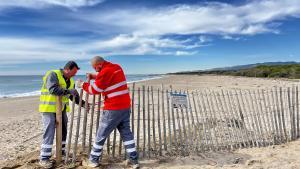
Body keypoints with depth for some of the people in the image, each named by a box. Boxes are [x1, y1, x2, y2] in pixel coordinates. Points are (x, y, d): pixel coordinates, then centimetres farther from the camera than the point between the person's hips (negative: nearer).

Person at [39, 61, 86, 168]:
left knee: (63, 131, 14)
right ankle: (44, 158, 3)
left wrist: (83, 103, 2)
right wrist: (68, 91, -31)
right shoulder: (53, 74, -14)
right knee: (49, 133, -7)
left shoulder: (70, 81, 8)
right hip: (49, 108, -8)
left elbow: (74, 96, 13)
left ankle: (62, 152, 29)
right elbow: (52, 89, -30)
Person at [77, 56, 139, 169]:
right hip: (125, 107, 8)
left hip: (113, 109, -8)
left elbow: (94, 90, -8)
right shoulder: (117, 67, 10)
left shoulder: (105, 71, -15)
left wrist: (82, 84, 8)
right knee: (126, 134, 13)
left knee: (101, 135, 8)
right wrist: (94, 76, 18)